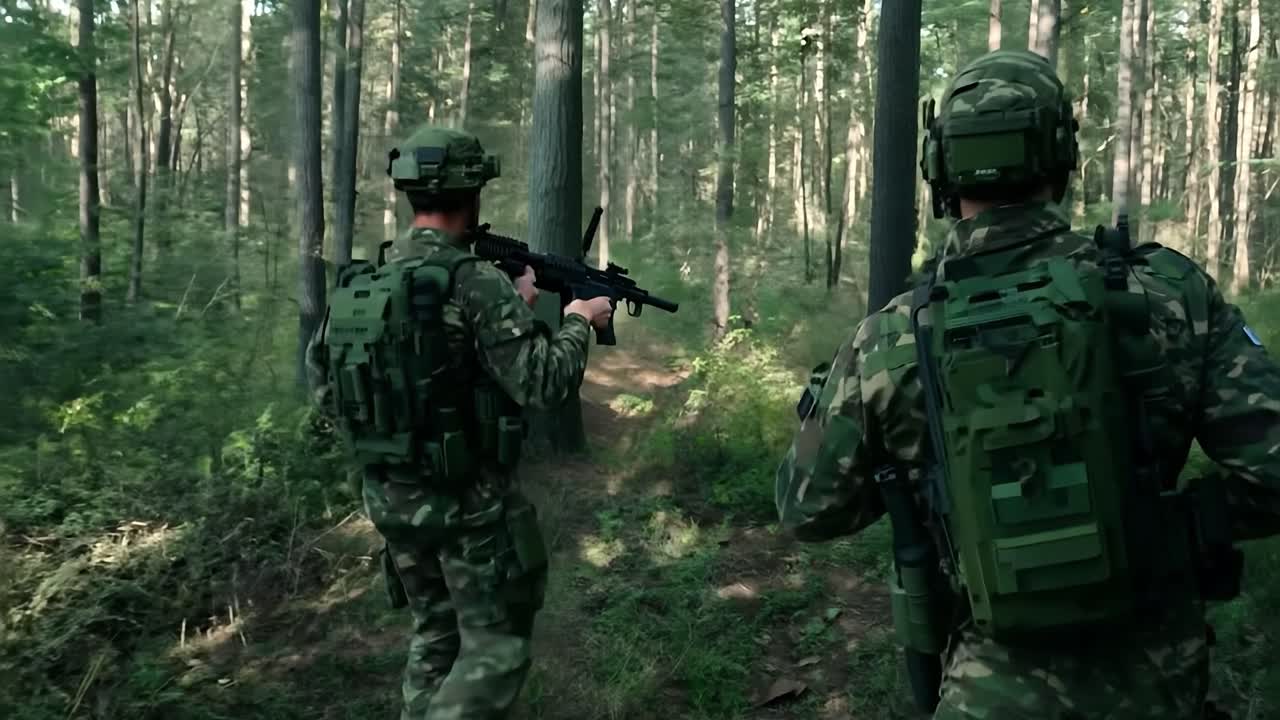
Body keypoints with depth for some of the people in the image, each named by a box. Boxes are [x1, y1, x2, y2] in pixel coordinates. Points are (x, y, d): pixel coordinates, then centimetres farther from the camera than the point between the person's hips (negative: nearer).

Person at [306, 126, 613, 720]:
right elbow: (542, 382, -19)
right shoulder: (476, 282, -19)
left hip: (390, 497, 7)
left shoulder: (358, 283, 2)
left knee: (436, 634, 22)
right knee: (496, 646, 6)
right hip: (467, 501, -7)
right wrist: (578, 321, -2)